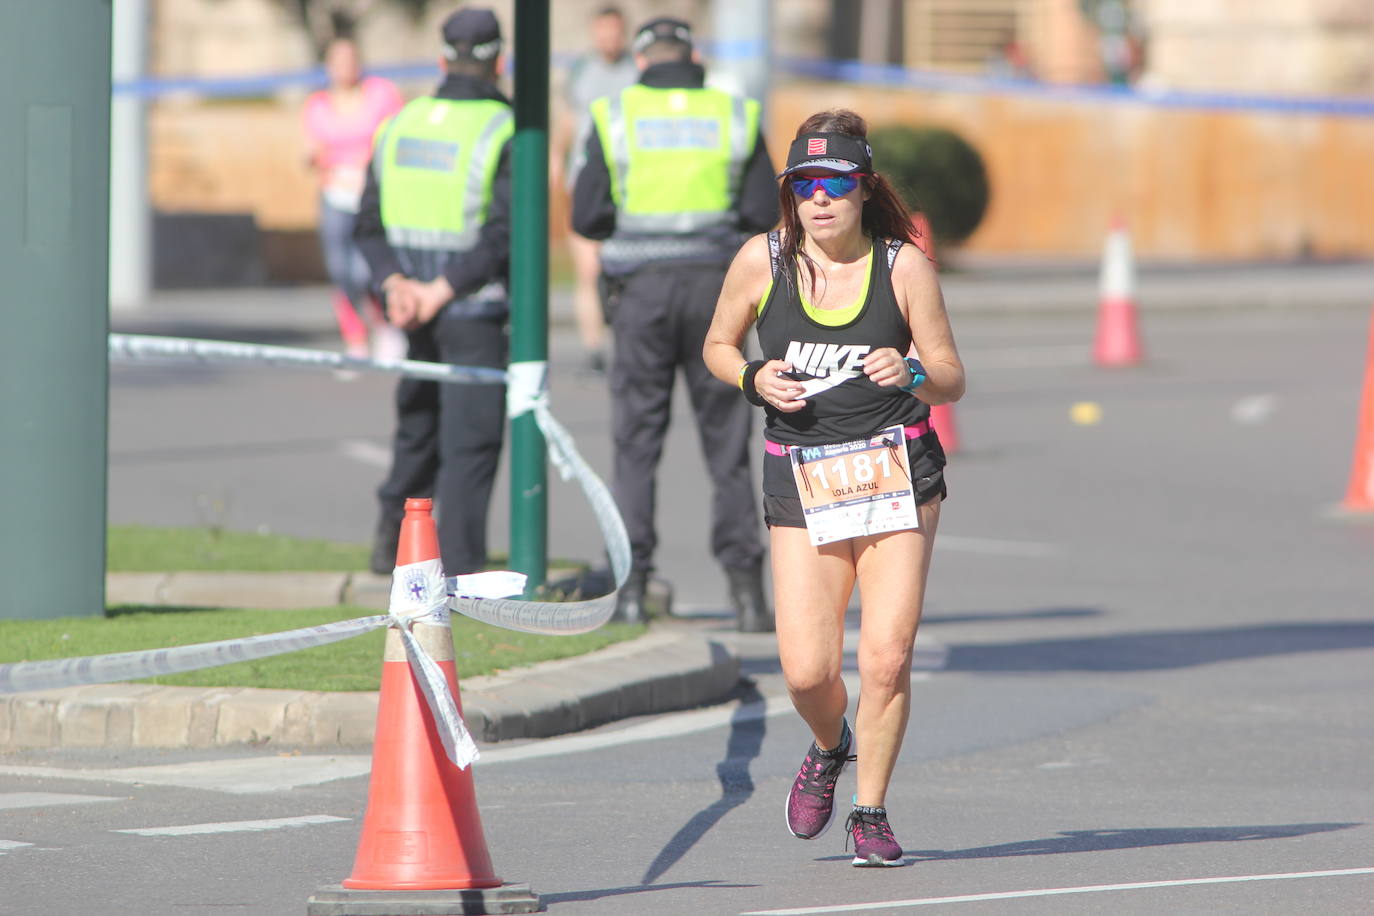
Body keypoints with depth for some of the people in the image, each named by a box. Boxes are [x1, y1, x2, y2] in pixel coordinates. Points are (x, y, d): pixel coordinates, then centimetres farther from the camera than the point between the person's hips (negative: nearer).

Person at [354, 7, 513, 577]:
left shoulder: (399, 125, 8)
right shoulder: (503, 132, -11)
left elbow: (370, 224, 5)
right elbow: (502, 235, -19)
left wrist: (394, 283, -7)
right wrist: (443, 292, -16)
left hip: (410, 305, 6)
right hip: (475, 313, -6)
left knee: (417, 426, 22)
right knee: (471, 442, -3)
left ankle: (392, 538, 28)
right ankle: (462, 570, -5)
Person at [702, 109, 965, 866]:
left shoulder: (903, 266, -4)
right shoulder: (762, 261, -2)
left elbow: (951, 380, 2)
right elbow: (717, 346, 13)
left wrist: (911, 373, -20)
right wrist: (754, 379, -8)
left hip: (896, 470, -1)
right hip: (800, 481, 1)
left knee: (886, 657, -9)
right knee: (807, 670, -6)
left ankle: (871, 811, 10)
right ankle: (829, 748, 30)